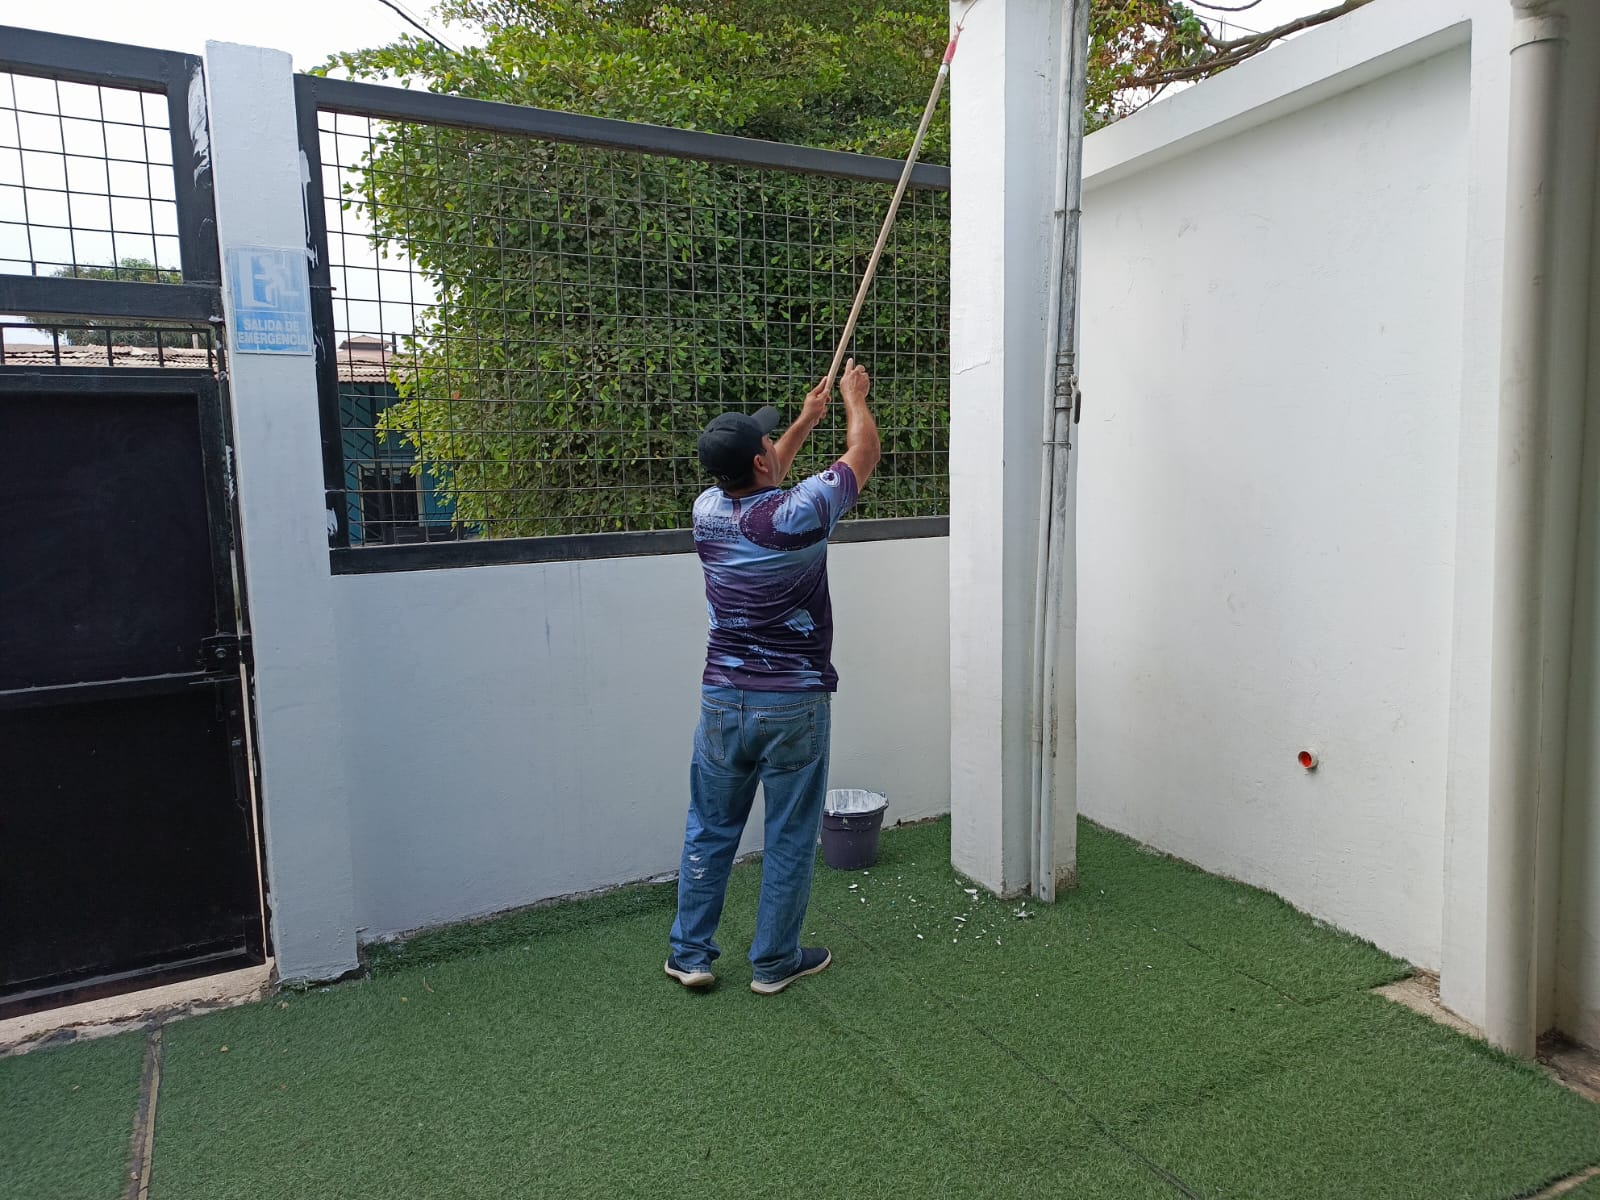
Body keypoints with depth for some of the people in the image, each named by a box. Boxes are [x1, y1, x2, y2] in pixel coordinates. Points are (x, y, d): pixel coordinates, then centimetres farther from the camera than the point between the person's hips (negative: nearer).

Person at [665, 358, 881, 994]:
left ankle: (689, 954, 25)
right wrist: (854, 397, 18)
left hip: (723, 700, 4)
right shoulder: (798, 513, -16)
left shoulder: (708, 511, -1)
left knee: (710, 829, 16)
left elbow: (753, 485, 22)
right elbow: (865, 451, -1)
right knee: (789, 838, 10)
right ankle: (774, 962, 23)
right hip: (795, 703, -4)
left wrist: (805, 421, 30)